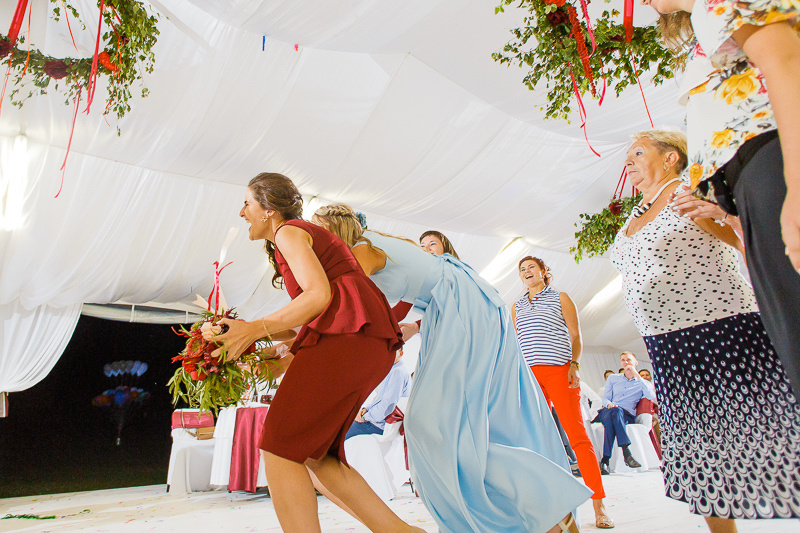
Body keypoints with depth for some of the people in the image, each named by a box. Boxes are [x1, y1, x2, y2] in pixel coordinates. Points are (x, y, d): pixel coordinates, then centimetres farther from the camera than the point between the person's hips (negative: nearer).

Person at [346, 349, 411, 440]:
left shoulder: (397, 372, -19)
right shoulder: (393, 371, 15)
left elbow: (388, 405, -27)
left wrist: (365, 417, -16)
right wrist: (366, 408, 3)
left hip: (379, 425, -10)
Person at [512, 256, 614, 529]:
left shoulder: (560, 298, 11)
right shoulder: (517, 306, 21)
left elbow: (576, 336, 7)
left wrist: (574, 365, -6)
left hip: (559, 370, -4)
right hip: (528, 374, 4)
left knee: (577, 433, -7)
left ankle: (599, 506, -2)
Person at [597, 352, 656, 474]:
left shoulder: (643, 383, 19)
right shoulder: (613, 378, 24)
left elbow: (652, 396, -5)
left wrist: (637, 376, -3)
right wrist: (609, 404, -10)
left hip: (627, 415, -1)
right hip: (607, 412, 1)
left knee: (617, 411, -40)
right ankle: (626, 451, -48)